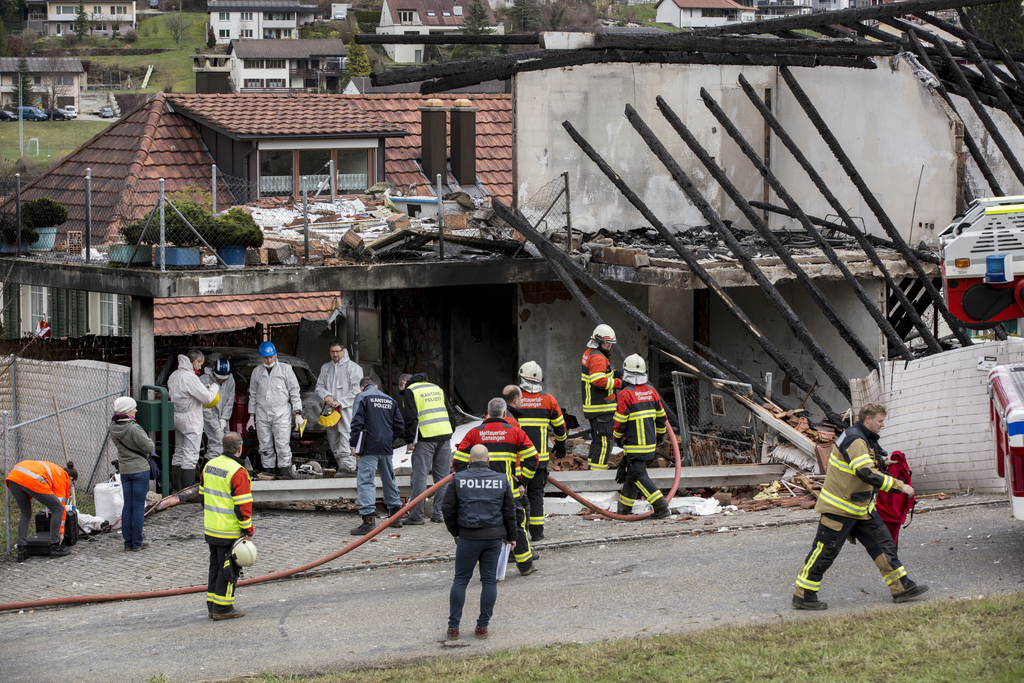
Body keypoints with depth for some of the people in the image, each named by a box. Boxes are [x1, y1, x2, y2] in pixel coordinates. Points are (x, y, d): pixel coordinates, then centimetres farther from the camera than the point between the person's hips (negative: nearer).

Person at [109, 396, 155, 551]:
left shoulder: (113, 427, 1)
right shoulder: (133, 428, -22)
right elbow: (149, 447, -18)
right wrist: (148, 440, 3)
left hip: (124, 470, 7)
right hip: (140, 469, -7)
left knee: (127, 505, 13)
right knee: (139, 506, 1)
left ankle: (128, 541, 16)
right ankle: (137, 543, 6)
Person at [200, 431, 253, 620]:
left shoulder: (209, 465, 6)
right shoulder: (238, 472, -19)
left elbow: (203, 495, 16)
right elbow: (242, 506, -19)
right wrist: (248, 530, -11)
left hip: (210, 528, 8)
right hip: (229, 532, -8)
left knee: (216, 566, 17)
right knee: (228, 568, 1)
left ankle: (212, 605, 21)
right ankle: (223, 608, 4)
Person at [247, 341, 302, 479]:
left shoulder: (285, 369, 5)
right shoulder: (257, 372, 13)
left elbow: (294, 392, 5)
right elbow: (253, 395, 19)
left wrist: (298, 414, -2)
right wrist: (251, 417, 15)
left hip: (281, 414, -3)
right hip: (262, 415, 3)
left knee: (283, 446, -11)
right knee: (265, 447, 0)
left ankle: (285, 472, -10)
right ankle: (268, 471, 5)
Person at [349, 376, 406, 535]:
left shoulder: (363, 397, -2)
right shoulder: (390, 400, 15)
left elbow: (357, 422, -9)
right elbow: (400, 425, 14)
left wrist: (354, 443, -1)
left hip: (370, 446, -6)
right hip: (387, 447, 6)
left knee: (365, 481, -9)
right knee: (389, 479, 19)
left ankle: (368, 520, -20)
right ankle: (395, 515, 28)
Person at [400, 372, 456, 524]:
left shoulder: (409, 391, 2)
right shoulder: (436, 388, 22)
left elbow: (410, 418, -8)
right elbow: (450, 413, 21)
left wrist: (410, 440, -5)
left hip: (425, 438, -6)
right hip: (444, 435, 6)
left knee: (420, 476, -2)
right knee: (442, 476, 10)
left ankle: (416, 515, -3)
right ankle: (439, 513, 11)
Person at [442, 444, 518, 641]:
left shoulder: (458, 479, -3)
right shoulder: (501, 480, 3)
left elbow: (449, 509, 0)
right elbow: (509, 512, 7)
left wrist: (455, 532, 16)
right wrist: (511, 536, 19)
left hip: (468, 537, -2)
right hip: (494, 537, 2)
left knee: (461, 580, 6)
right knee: (489, 580, 9)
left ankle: (453, 626, 5)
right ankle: (483, 625, 9)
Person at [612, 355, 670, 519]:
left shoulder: (626, 394, -16)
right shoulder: (651, 391, 5)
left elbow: (620, 421, -11)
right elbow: (661, 417, 13)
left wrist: (617, 436, 8)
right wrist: (660, 436, 26)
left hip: (635, 444, -8)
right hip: (650, 443, 8)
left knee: (638, 476, -6)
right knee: (630, 471, 18)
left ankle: (660, 504, -18)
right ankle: (624, 507, 25)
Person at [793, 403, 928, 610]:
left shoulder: (865, 440, 12)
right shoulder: (854, 441, -22)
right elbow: (867, 474, -32)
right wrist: (899, 486, -29)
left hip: (861, 508, 10)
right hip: (839, 508, -10)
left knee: (883, 543, 7)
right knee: (825, 552, -3)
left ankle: (901, 587, 10)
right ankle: (803, 596, 5)